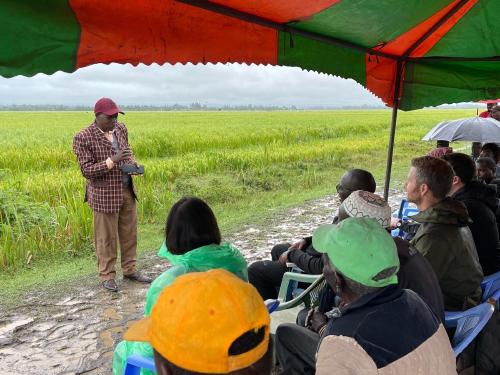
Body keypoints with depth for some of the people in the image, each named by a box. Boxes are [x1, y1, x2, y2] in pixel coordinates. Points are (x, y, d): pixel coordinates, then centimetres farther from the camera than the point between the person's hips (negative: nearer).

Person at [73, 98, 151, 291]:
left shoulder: (121, 128, 3)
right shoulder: (83, 138, -14)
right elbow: (87, 171, -15)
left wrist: (133, 164, -3)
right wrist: (112, 161, -27)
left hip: (127, 190, 6)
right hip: (105, 194, -6)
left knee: (129, 232, 14)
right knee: (106, 237, 6)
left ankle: (130, 269, 30)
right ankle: (107, 276, 22)